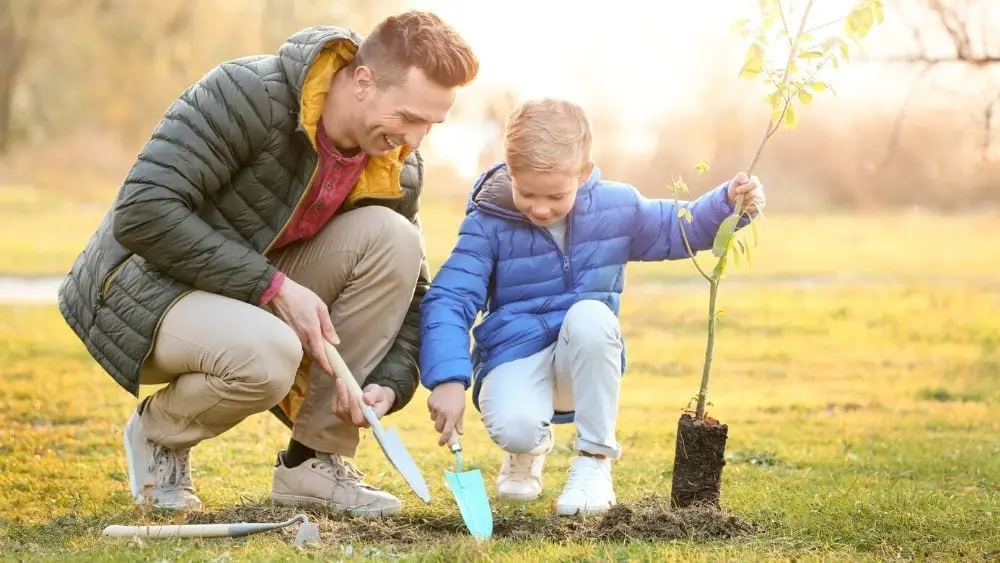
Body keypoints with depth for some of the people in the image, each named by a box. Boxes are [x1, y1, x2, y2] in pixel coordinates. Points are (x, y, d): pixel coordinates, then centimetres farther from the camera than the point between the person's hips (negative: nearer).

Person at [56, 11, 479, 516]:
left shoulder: (396, 170, -5)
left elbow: (409, 290, 4)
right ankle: (158, 432, -1)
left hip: (255, 296, 6)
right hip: (144, 286, -6)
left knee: (390, 237, -17)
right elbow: (143, 210, -29)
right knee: (268, 354, -38)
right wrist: (273, 287, -30)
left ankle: (313, 462, -8)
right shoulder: (247, 93, -25)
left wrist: (388, 383, -16)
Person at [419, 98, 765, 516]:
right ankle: (528, 449, 11)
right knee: (514, 426, -35)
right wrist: (448, 379, -30)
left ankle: (594, 459, -17)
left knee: (589, 316, -35)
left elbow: (680, 228, 13)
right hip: (515, 356, -2)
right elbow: (447, 301, -16)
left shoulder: (616, 207, -3)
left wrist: (729, 203, -7)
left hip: (585, 354, 2)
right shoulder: (488, 225, -11)